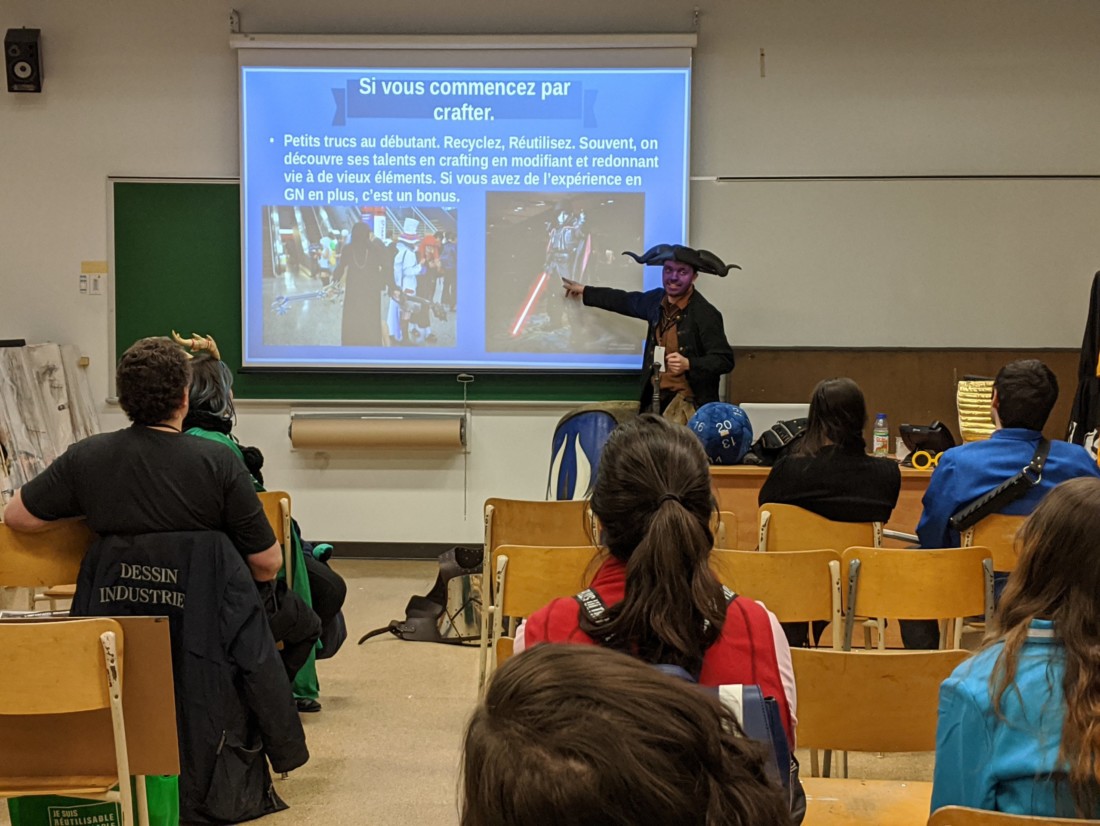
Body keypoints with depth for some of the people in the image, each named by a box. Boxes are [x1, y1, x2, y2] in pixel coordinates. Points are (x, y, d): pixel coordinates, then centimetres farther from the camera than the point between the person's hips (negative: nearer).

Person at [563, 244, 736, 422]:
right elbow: (626, 301, 29)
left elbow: (725, 361, -10)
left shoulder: (706, 314, -12)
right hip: (656, 400, 6)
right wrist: (585, 291, 41)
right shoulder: (657, 300, 9)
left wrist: (688, 364, -25)